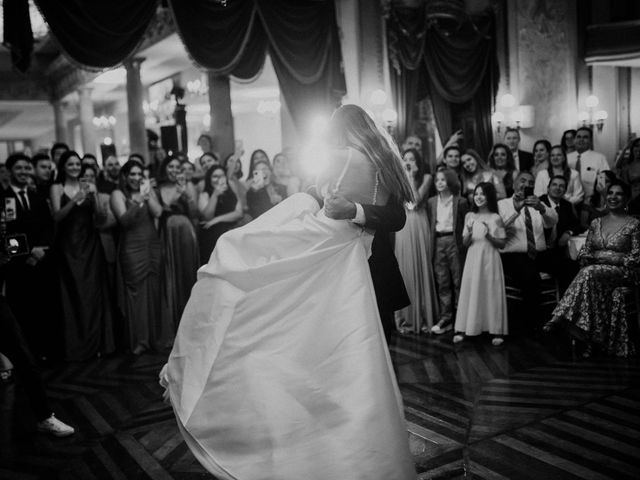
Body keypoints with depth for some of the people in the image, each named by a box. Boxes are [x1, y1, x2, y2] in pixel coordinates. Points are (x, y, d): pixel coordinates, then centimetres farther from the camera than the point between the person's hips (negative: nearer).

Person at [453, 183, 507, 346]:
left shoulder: (495, 218, -1)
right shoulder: (469, 217, 6)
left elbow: (502, 243, 0)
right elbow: (465, 243, 7)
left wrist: (489, 236, -16)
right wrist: (469, 233, -13)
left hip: (490, 260, -2)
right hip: (473, 259, 2)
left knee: (491, 293, 0)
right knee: (470, 292, 1)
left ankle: (496, 331, 7)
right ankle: (463, 329, 5)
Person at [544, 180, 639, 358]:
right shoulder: (596, 223, 18)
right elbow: (585, 250, 18)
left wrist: (616, 259, -14)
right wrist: (586, 258, -4)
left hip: (623, 272, -4)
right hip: (594, 269, 4)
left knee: (590, 273, -36)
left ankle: (561, 317, -42)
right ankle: (590, 340, -38)